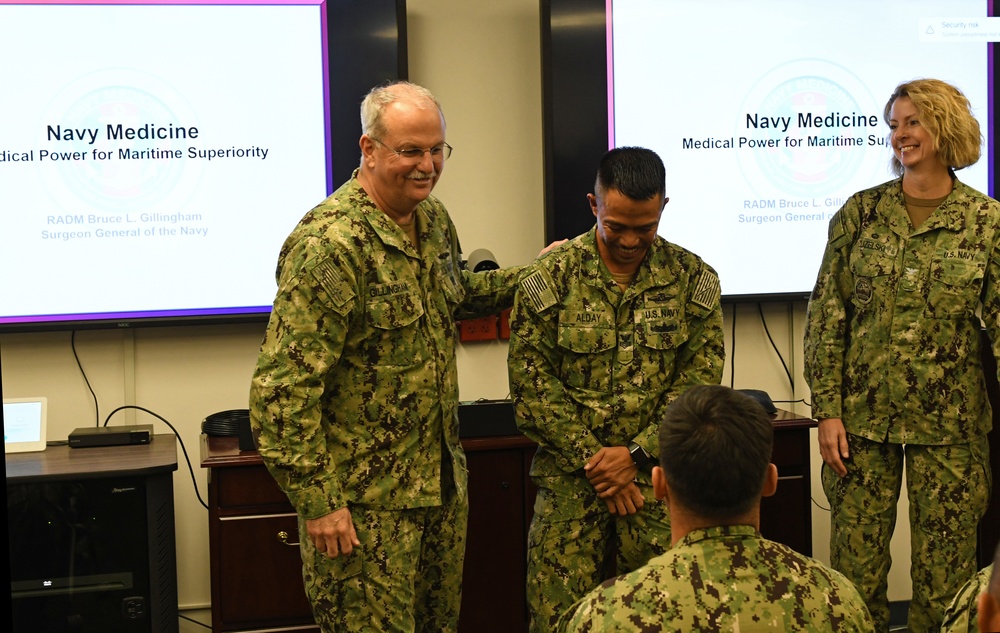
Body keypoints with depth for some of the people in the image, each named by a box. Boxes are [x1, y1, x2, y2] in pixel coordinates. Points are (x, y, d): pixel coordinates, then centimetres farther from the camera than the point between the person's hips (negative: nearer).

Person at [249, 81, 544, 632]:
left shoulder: (434, 220, 6)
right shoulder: (329, 244, -22)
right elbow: (282, 388, -24)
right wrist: (317, 501, -23)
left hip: (442, 479, 8)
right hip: (364, 500, -8)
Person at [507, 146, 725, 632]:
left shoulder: (692, 278, 2)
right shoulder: (551, 277, -1)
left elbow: (699, 382, -2)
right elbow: (532, 385, -4)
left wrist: (636, 454, -10)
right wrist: (593, 458, -10)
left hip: (657, 474, 1)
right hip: (571, 475, 0)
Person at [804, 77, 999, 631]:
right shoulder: (861, 212, 2)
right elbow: (826, 316, 2)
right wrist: (827, 410, -4)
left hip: (949, 424, -1)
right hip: (863, 418, 1)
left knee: (944, 576, 6)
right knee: (854, 569, 4)